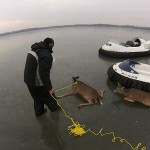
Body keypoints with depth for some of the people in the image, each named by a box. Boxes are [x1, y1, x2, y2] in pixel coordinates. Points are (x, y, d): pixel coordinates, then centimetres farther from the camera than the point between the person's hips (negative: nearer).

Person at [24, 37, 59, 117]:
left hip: (28, 79, 8)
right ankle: (54, 108, 42)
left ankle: (39, 111, 45)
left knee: (37, 97, 27)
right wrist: (49, 88, -22)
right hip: (37, 82, -8)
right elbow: (44, 73, -29)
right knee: (48, 95, 18)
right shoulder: (46, 55, -24)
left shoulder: (34, 50, 7)